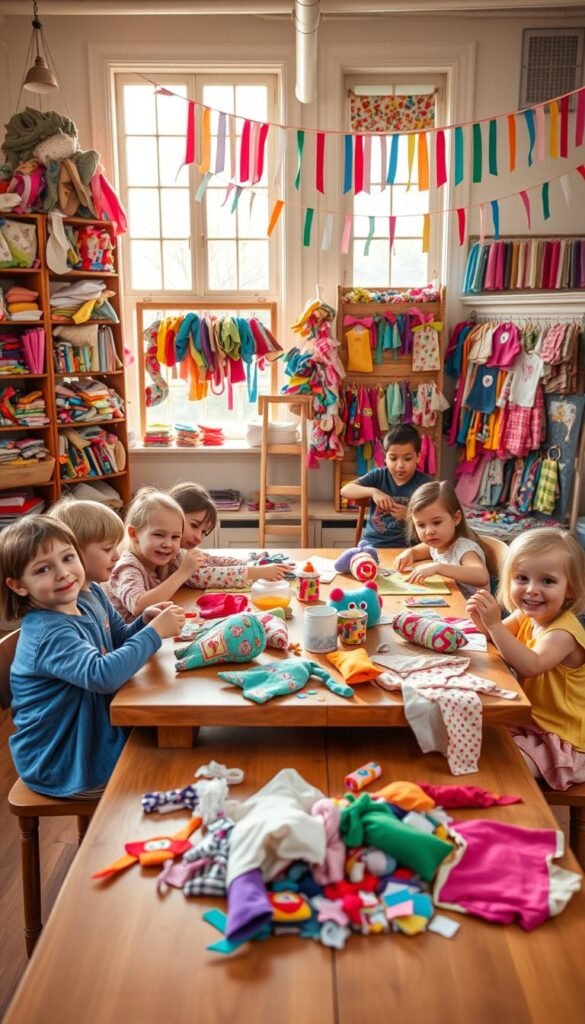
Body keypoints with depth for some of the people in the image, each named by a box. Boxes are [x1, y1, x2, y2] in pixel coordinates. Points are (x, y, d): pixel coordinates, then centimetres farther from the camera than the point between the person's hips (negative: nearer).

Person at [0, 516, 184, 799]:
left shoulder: (78, 609, -1)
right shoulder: (49, 632, -28)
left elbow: (111, 650, 14)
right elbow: (103, 675, -41)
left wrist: (145, 623, -5)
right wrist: (154, 632, -31)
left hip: (90, 737, 8)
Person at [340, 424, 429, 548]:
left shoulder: (424, 483, -2)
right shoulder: (378, 476, 4)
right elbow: (345, 490, -5)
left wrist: (409, 515, -20)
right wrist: (373, 491, -19)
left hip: (405, 547, -2)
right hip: (372, 543, 2)